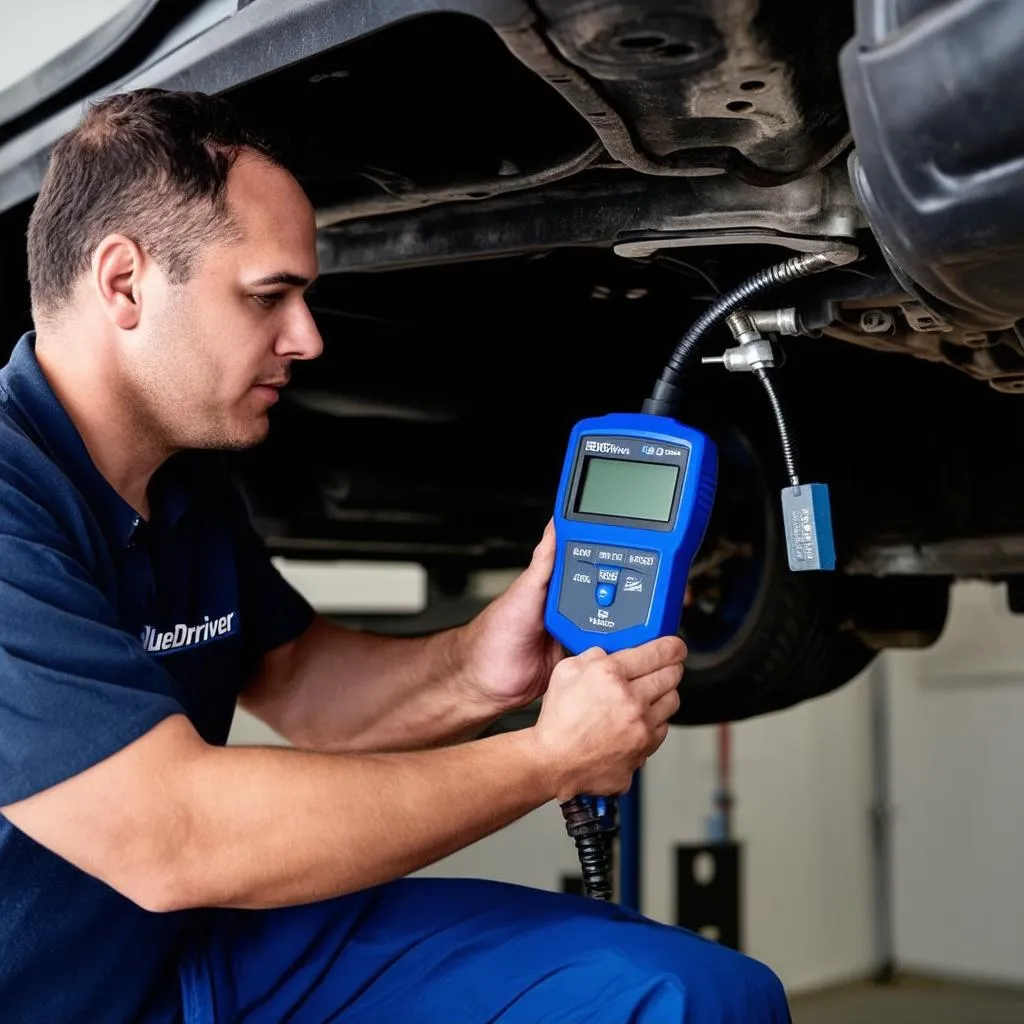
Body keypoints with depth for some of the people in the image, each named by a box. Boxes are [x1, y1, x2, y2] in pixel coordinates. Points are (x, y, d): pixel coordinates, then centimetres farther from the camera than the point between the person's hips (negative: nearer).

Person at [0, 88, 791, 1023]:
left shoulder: (185, 473, 4)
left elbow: (293, 679, 12)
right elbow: (170, 841, -28)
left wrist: (473, 671, -10)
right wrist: (550, 759, -21)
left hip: (200, 945, 7)